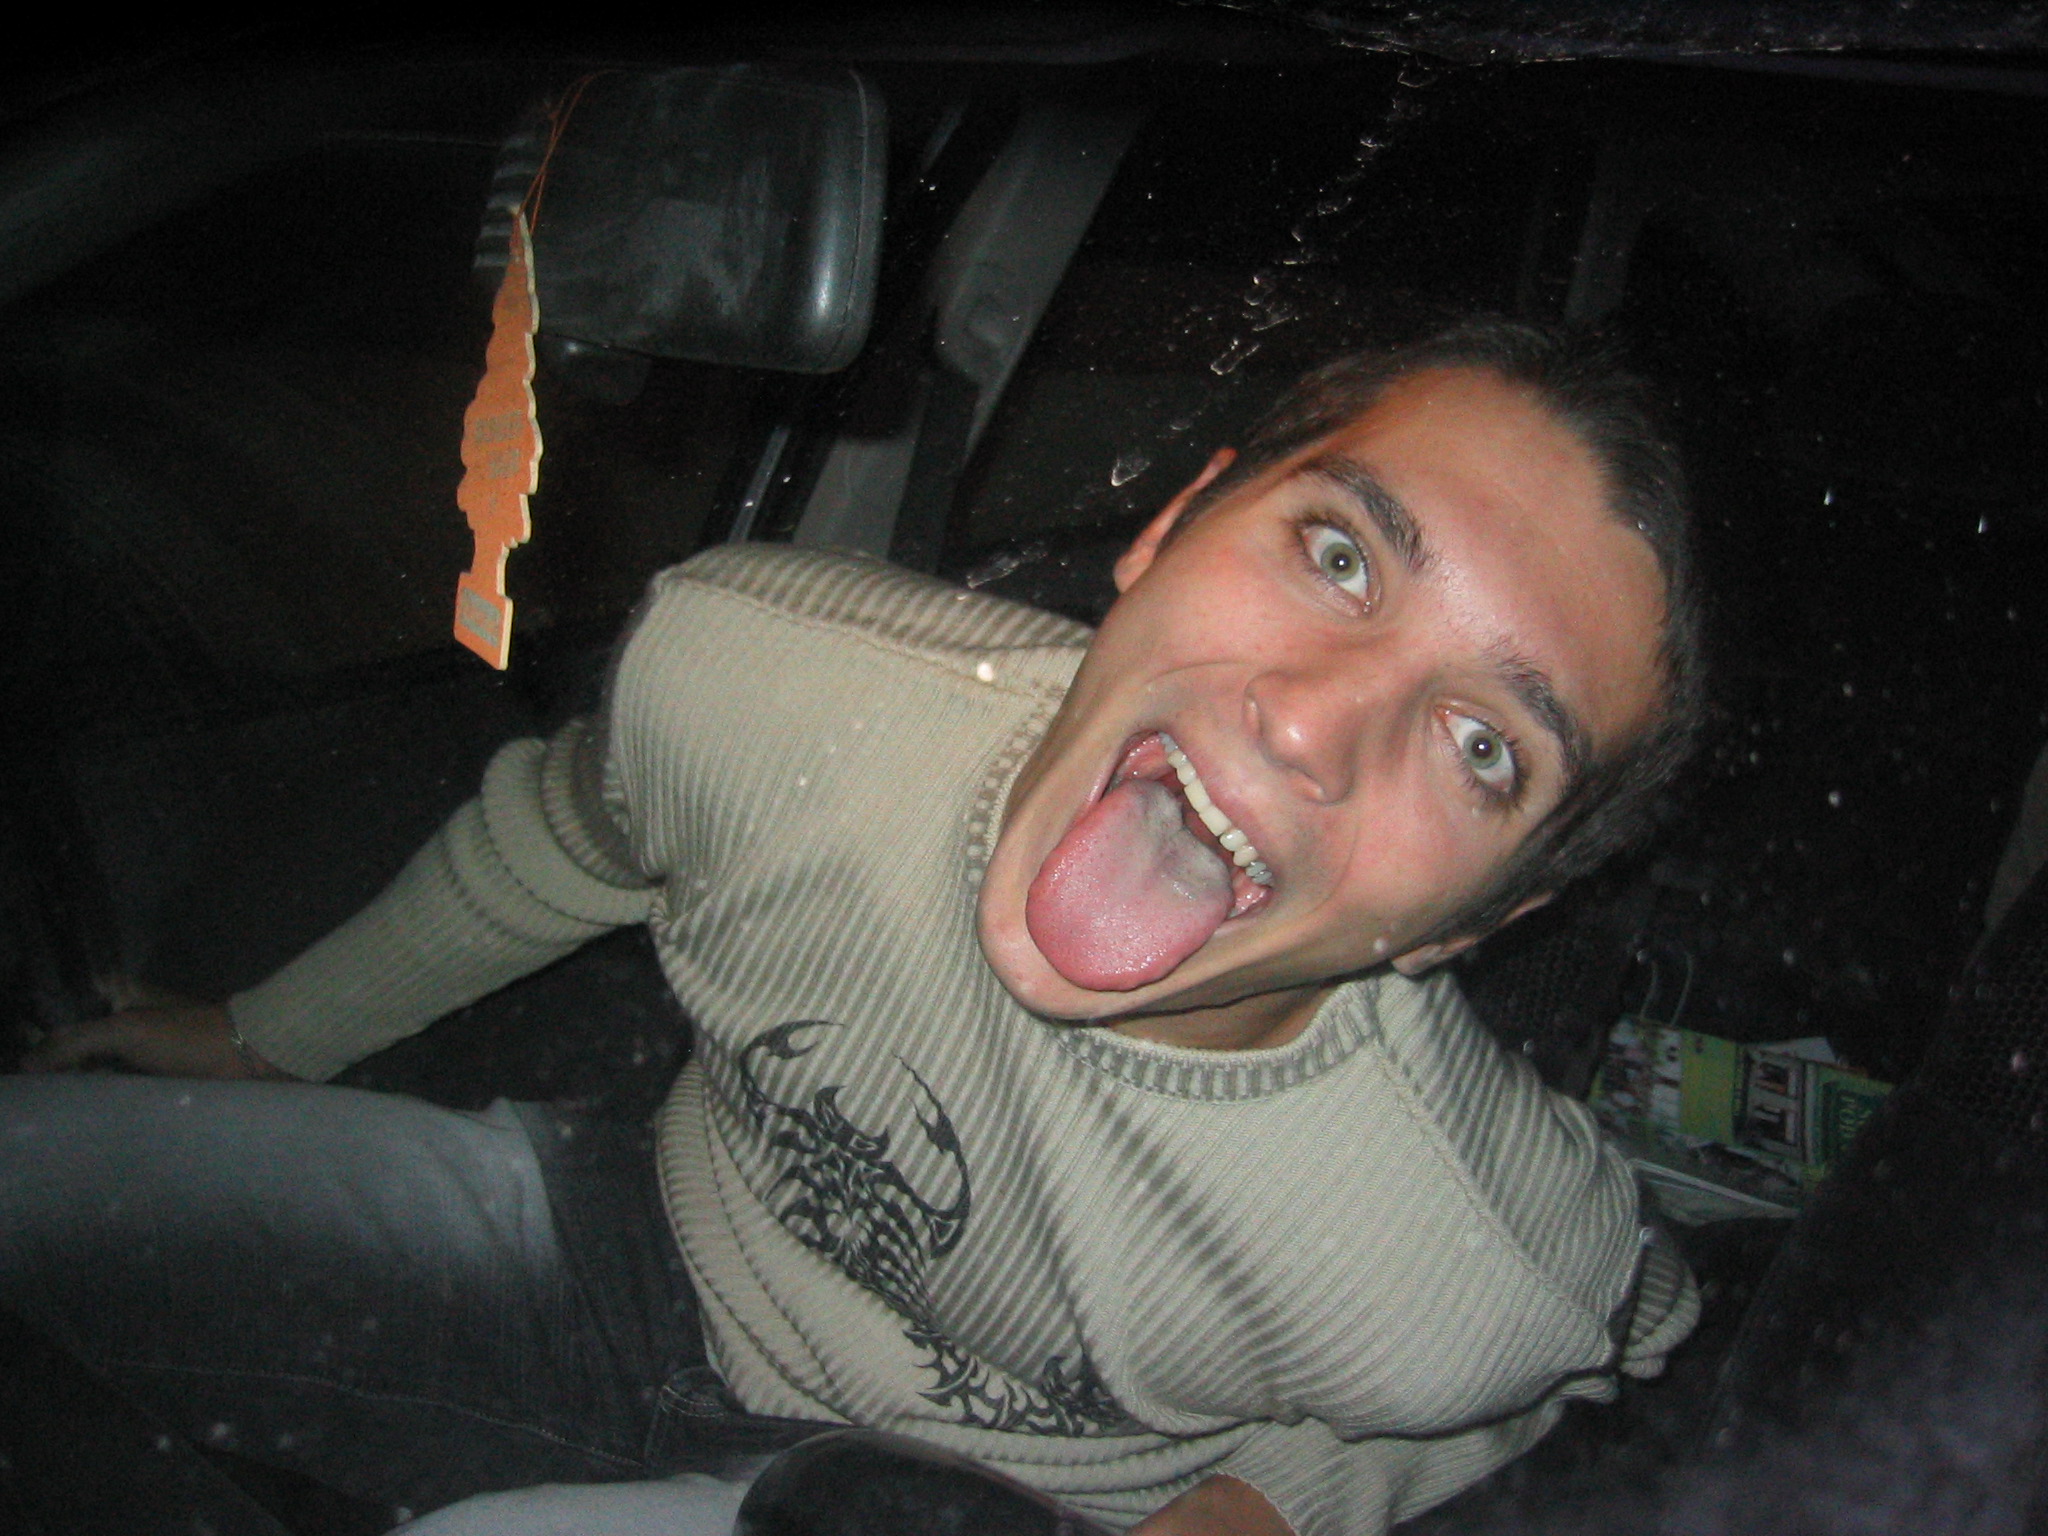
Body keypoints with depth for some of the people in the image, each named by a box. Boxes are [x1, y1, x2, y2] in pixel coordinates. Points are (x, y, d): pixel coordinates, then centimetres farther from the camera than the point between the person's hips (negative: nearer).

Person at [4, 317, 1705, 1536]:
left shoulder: (1489, 1290, -34)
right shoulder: (745, 664, -29)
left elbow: (1642, 1337, -5)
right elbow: (563, 835, -3)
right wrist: (274, 1034, 14)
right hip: (653, 1246, 3)